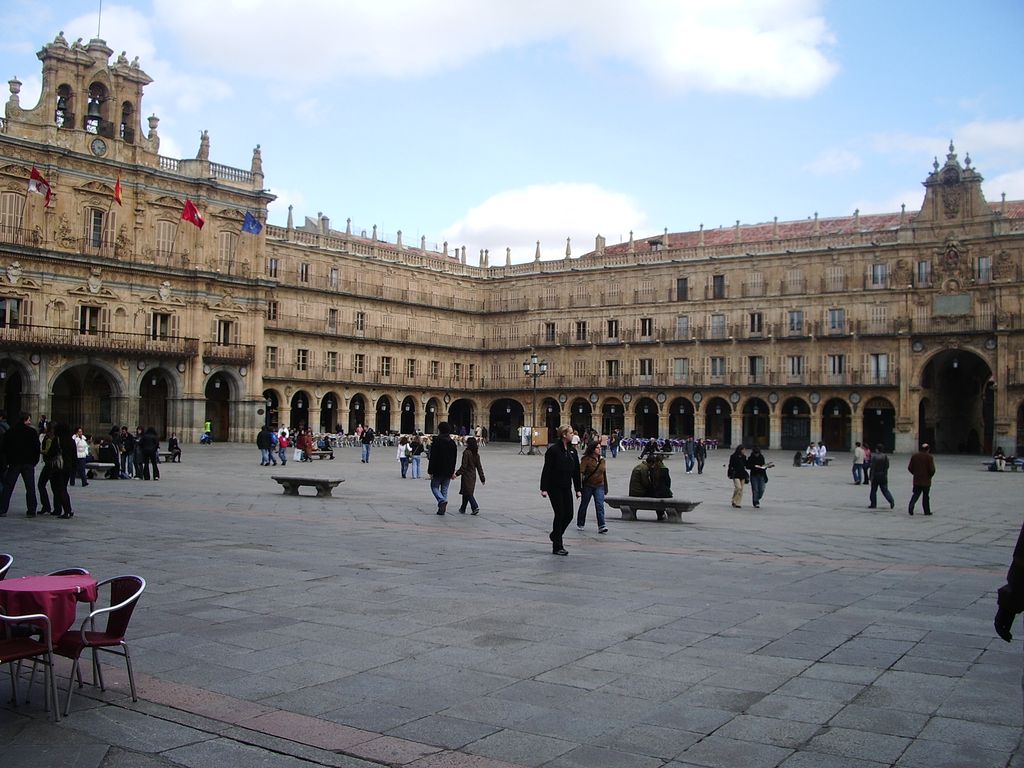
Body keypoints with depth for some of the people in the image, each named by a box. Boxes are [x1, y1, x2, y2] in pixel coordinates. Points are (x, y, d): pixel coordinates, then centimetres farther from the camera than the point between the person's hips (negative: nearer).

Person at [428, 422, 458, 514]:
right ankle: (442, 509, 9)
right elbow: (454, 458, 11)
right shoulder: (452, 443, 7)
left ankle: (442, 500, -18)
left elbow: (432, 458, -11)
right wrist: (452, 472, 16)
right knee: (444, 489, 11)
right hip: (448, 471, 5)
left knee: (434, 486, 7)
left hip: (438, 470, -5)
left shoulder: (436, 441, -10)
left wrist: (430, 471, -7)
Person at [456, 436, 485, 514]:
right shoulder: (476, 454, 4)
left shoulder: (466, 453, -15)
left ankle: (475, 507, -18)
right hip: (473, 475, 7)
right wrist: (482, 478, 11)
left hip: (466, 475, -7)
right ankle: (463, 509, 27)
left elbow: (464, 466, -18)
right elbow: (479, 467, 7)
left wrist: (457, 474, -10)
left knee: (468, 493, -3)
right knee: (466, 493, 17)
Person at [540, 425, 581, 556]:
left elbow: (576, 470, 13)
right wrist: (544, 488, -16)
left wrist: (577, 489, 11)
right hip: (554, 488, -7)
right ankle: (557, 547, 4)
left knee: (569, 515, 4)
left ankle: (555, 535, 31)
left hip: (566, 488, 7)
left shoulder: (572, 451, 9)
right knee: (560, 514, -5)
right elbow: (546, 470, -13)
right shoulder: (553, 450, -12)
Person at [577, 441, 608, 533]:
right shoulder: (586, 459, -11)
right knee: (584, 505, 11)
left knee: (600, 505, -10)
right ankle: (580, 524, 28)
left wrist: (606, 487, 18)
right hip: (588, 486, -3)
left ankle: (601, 526, -14)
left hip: (599, 486, 3)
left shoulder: (602, 459, 7)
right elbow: (581, 472, -16)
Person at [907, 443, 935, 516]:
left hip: (916, 480, 3)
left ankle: (910, 507, -15)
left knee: (915, 494, 7)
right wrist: (930, 476, 3)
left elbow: (909, 468, 2)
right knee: (925, 496, 7)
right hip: (926, 481, -3)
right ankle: (927, 511, 13)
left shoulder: (914, 456, 4)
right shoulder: (929, 457, -8)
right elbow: (932, 469, -15)